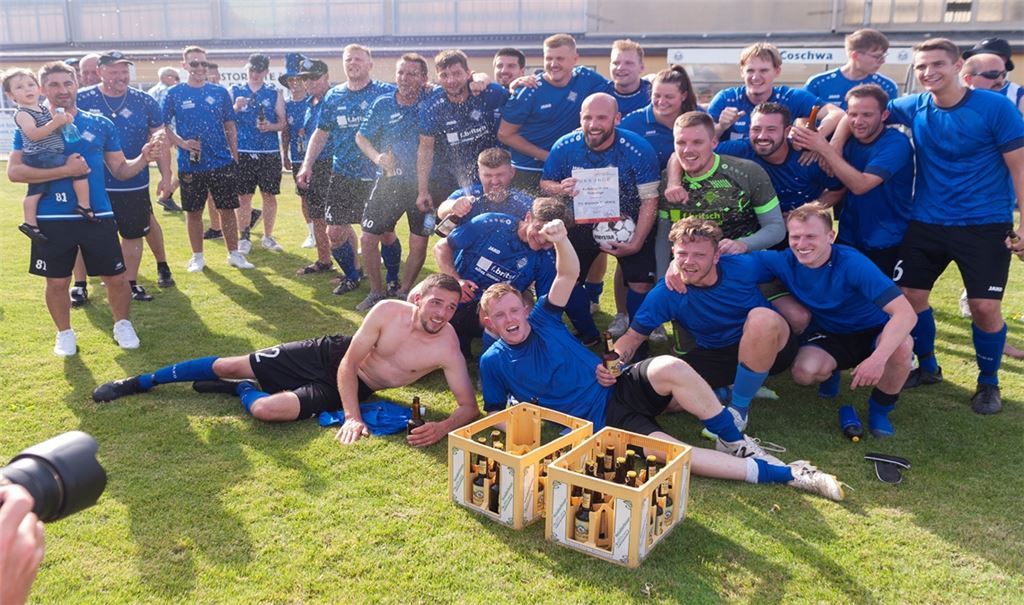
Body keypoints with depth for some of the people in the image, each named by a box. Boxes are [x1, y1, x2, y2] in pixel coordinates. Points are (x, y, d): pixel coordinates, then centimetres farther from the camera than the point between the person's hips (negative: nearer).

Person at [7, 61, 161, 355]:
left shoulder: (100, 124, 5)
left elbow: (120, 170, 9)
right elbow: (14, 171, -11)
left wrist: (143, 159, -12)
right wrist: (65, 170, -20)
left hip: (98, 215, 1)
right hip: (52, 219, -1)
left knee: (115, 276, 5)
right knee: (57, 281, 9)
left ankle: (122, 325, 30)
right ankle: (65, 333, 30)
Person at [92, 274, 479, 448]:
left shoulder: (447, 349, -22)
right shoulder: (388, 311, -20)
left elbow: (469, 406, -21)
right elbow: (347, 365, -17)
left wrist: (442, 428, -42)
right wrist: (353, 418, -28)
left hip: (342, 390, -1)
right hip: (329, 356, 1)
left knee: (265, 409, -24)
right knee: (228, 365, 4)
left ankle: (242, 391, 14)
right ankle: (141, 383, 25)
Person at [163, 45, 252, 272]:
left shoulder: (219, 92, 5)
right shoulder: (174, 94, 1)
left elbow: (230, 128, 9)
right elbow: (165, 126, 4)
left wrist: (235, 159, 6)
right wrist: (181, 143, -14)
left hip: (223, 163, 1)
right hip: (190, 166, -1)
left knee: (227, 209, 5)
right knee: (193, 212, 8)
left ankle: (234, 254, 17)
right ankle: (197, 257, 20)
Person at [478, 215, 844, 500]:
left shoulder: (541, 319, 6)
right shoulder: (493, 362, 3)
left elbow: (569, 275, -4)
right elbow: (493, 414, 11)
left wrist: (560, 240, -23)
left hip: (619, 385, 3)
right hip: (600, 421, -3)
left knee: (670, 367, -32)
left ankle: (736, 443, -12)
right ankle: (783, 474, -24)